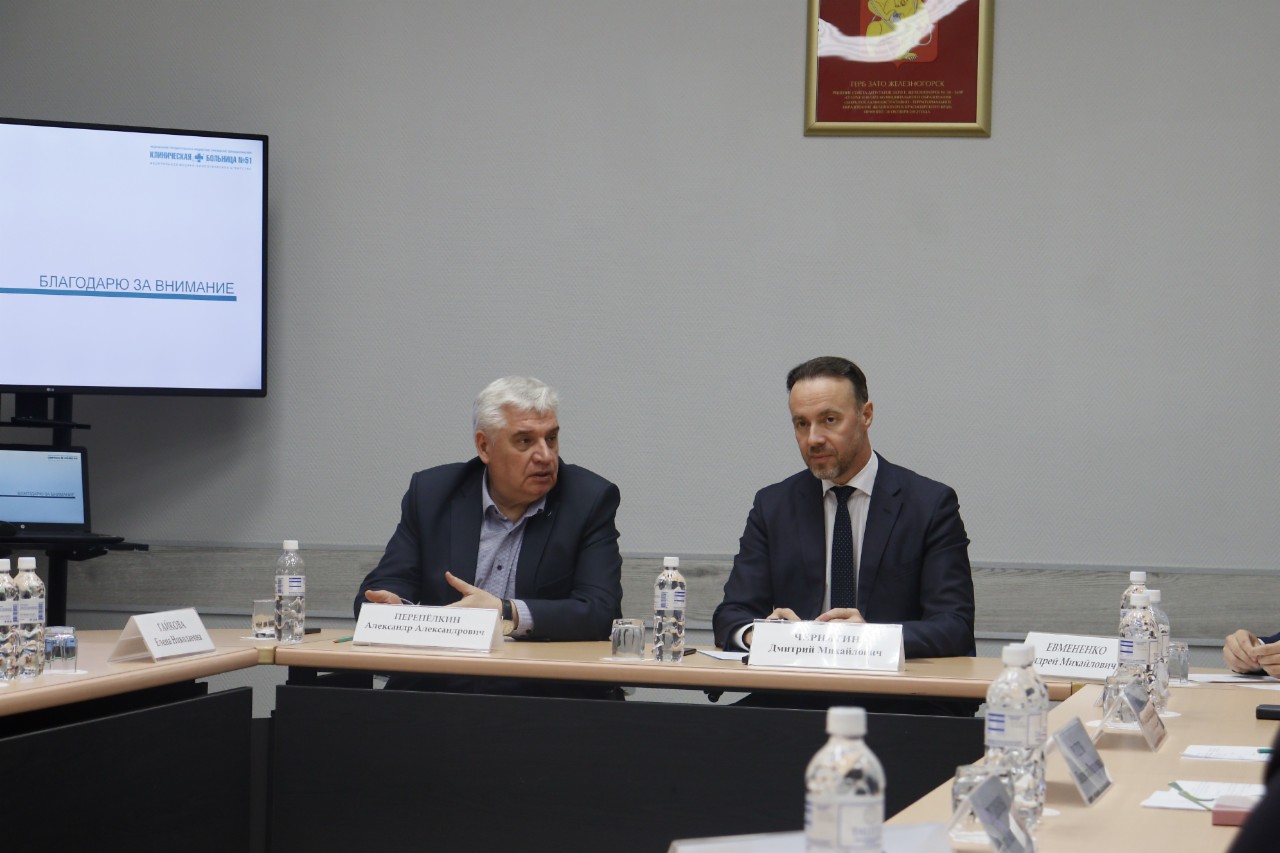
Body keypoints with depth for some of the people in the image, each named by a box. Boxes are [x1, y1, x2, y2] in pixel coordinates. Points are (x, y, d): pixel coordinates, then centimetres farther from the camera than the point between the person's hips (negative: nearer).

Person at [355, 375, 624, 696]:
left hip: (544, 693, -2)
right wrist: (392, 608, -16)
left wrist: (508, 614, -22)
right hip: (436, 687, 2)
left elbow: (601, 612, -8)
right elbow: (378, 590, 9)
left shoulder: (590, 500, 2)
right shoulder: (431, 492, 9)